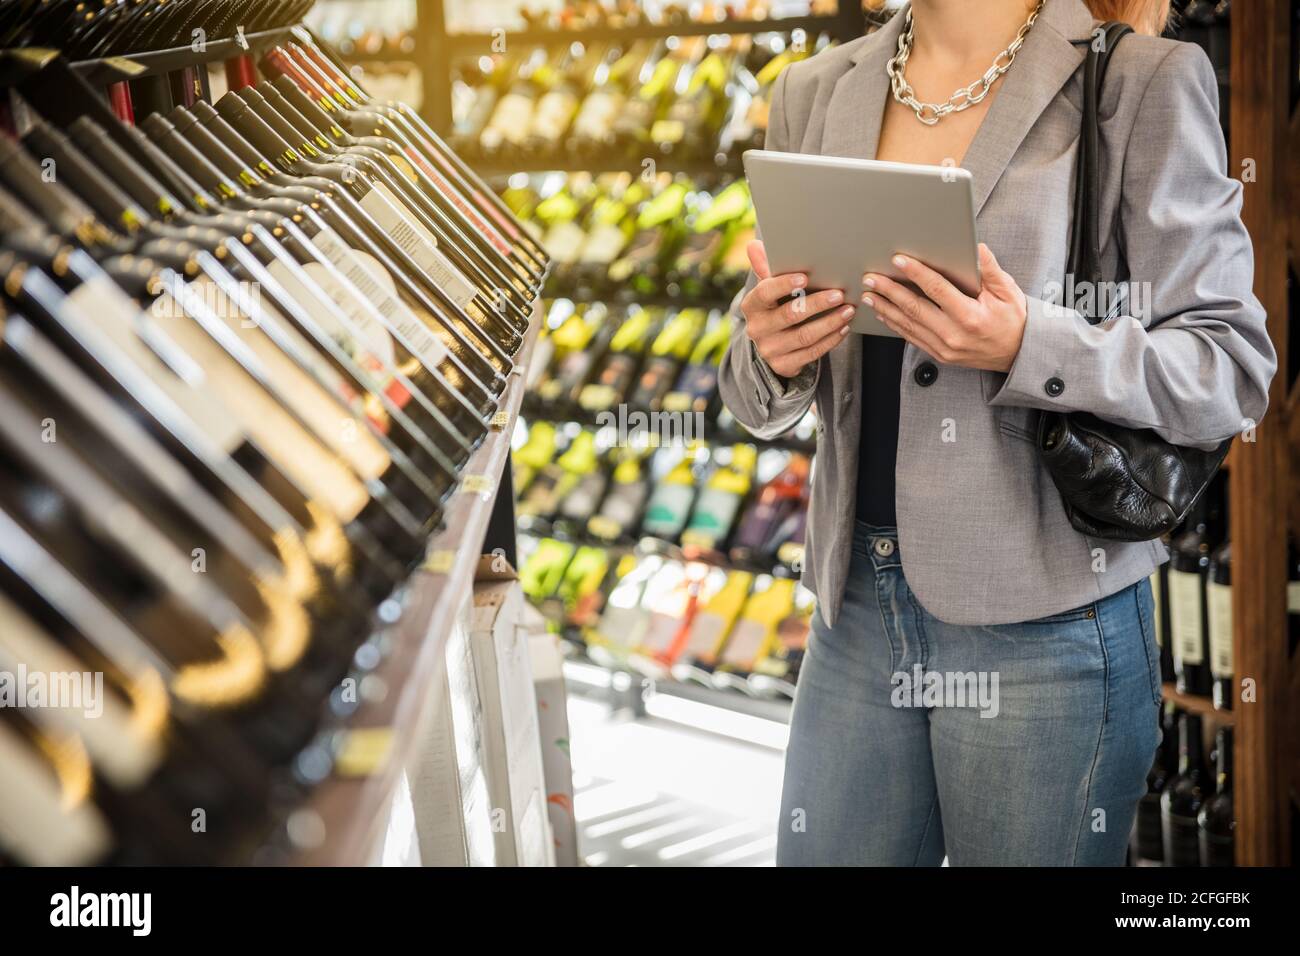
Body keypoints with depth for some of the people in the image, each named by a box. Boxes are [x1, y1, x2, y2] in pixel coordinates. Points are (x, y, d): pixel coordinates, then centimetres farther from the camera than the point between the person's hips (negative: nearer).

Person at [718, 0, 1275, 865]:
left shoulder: (1144, 82, -5)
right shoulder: (815, 95, 9)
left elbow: (1234, 372, -8)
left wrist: (1028, 347, -23)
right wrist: (770, 357, -9)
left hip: (1043, 626, -4)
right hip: (859, 607, 4)